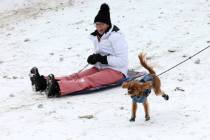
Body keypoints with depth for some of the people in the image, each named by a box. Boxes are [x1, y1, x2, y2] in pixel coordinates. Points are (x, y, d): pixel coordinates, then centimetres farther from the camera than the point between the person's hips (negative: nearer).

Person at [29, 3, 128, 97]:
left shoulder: (116, 37, -14)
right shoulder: (97, 37, 12)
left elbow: (122, 61, -19)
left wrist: (103, 59, -23)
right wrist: (94, 58, 0)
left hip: (116, 71, -8)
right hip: (100, 68, 8)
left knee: (88, 80, -30)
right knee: (77, 76, -13)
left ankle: (58, 88, -54)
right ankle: (45, 82, -32)